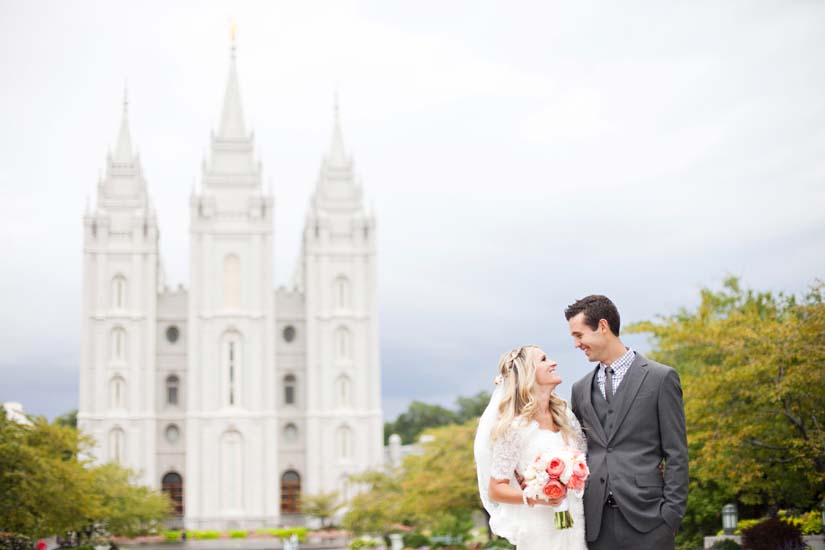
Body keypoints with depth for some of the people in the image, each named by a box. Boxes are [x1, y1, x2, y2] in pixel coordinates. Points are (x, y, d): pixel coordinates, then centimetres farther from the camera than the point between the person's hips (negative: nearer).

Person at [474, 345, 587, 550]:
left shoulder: (565, 414, 4)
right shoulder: (514, 427, -14)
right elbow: (496, 489, -12)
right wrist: (532, 498, -26)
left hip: (576, 523, 5)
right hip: (541, 530, -5)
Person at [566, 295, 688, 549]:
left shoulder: (661, 378, 2)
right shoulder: (580, 389, 15)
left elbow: (676, 454, -1)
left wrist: (671, 515, -8)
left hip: (645, 519, -4)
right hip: (596, 522, 4)